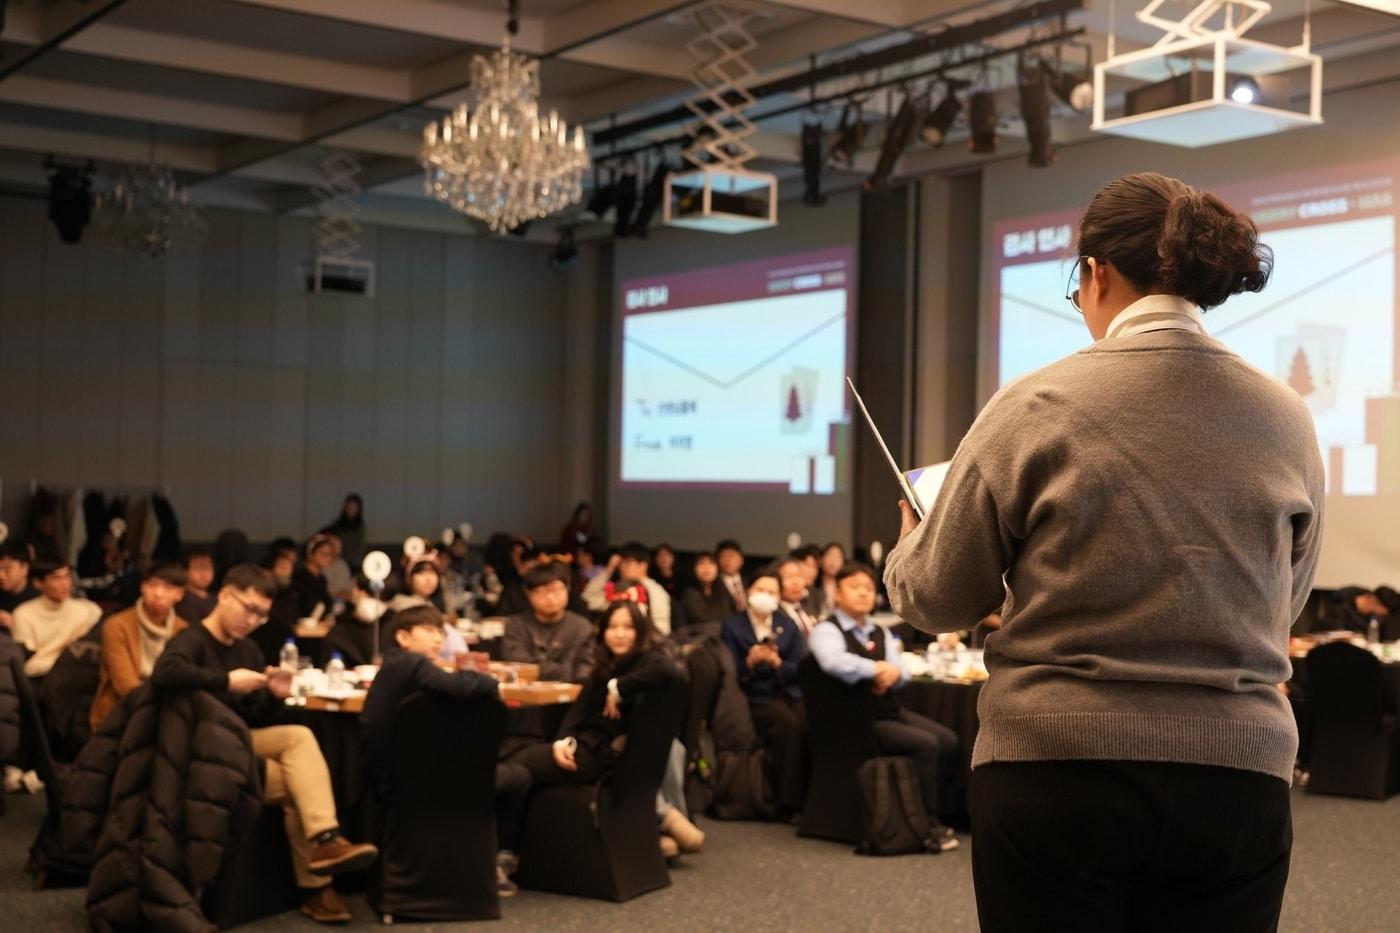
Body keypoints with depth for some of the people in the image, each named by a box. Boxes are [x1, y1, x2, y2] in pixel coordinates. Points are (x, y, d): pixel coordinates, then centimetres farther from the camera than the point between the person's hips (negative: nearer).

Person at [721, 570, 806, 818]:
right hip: (756, 697, -3)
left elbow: (799, 669, 9)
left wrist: (776, 662, -10)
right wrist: (749, 662, -18)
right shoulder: (733, 626, 10)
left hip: (789, 693, 3)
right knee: (788, 723, -33)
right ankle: (788, 802, -27)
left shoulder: (788, 625, 20)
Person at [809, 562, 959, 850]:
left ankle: (940, 816, -3)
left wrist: (893, 673, -17)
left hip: (891, 708, 8)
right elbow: (835, 663, -29)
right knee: (925, 744, -23)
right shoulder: (826, 631, -6)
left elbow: (903, 673, 8)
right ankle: (928, 824, -12)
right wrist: (878, 668, -18)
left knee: (947, 740, -13)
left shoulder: (880, 633, 19)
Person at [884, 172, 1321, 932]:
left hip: (1056, 773, -3)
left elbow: (937, 600, 2)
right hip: (1237, 782, 3)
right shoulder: (1289, 423, 2)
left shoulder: (1037, 407, -7)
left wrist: (907, 545, 24)